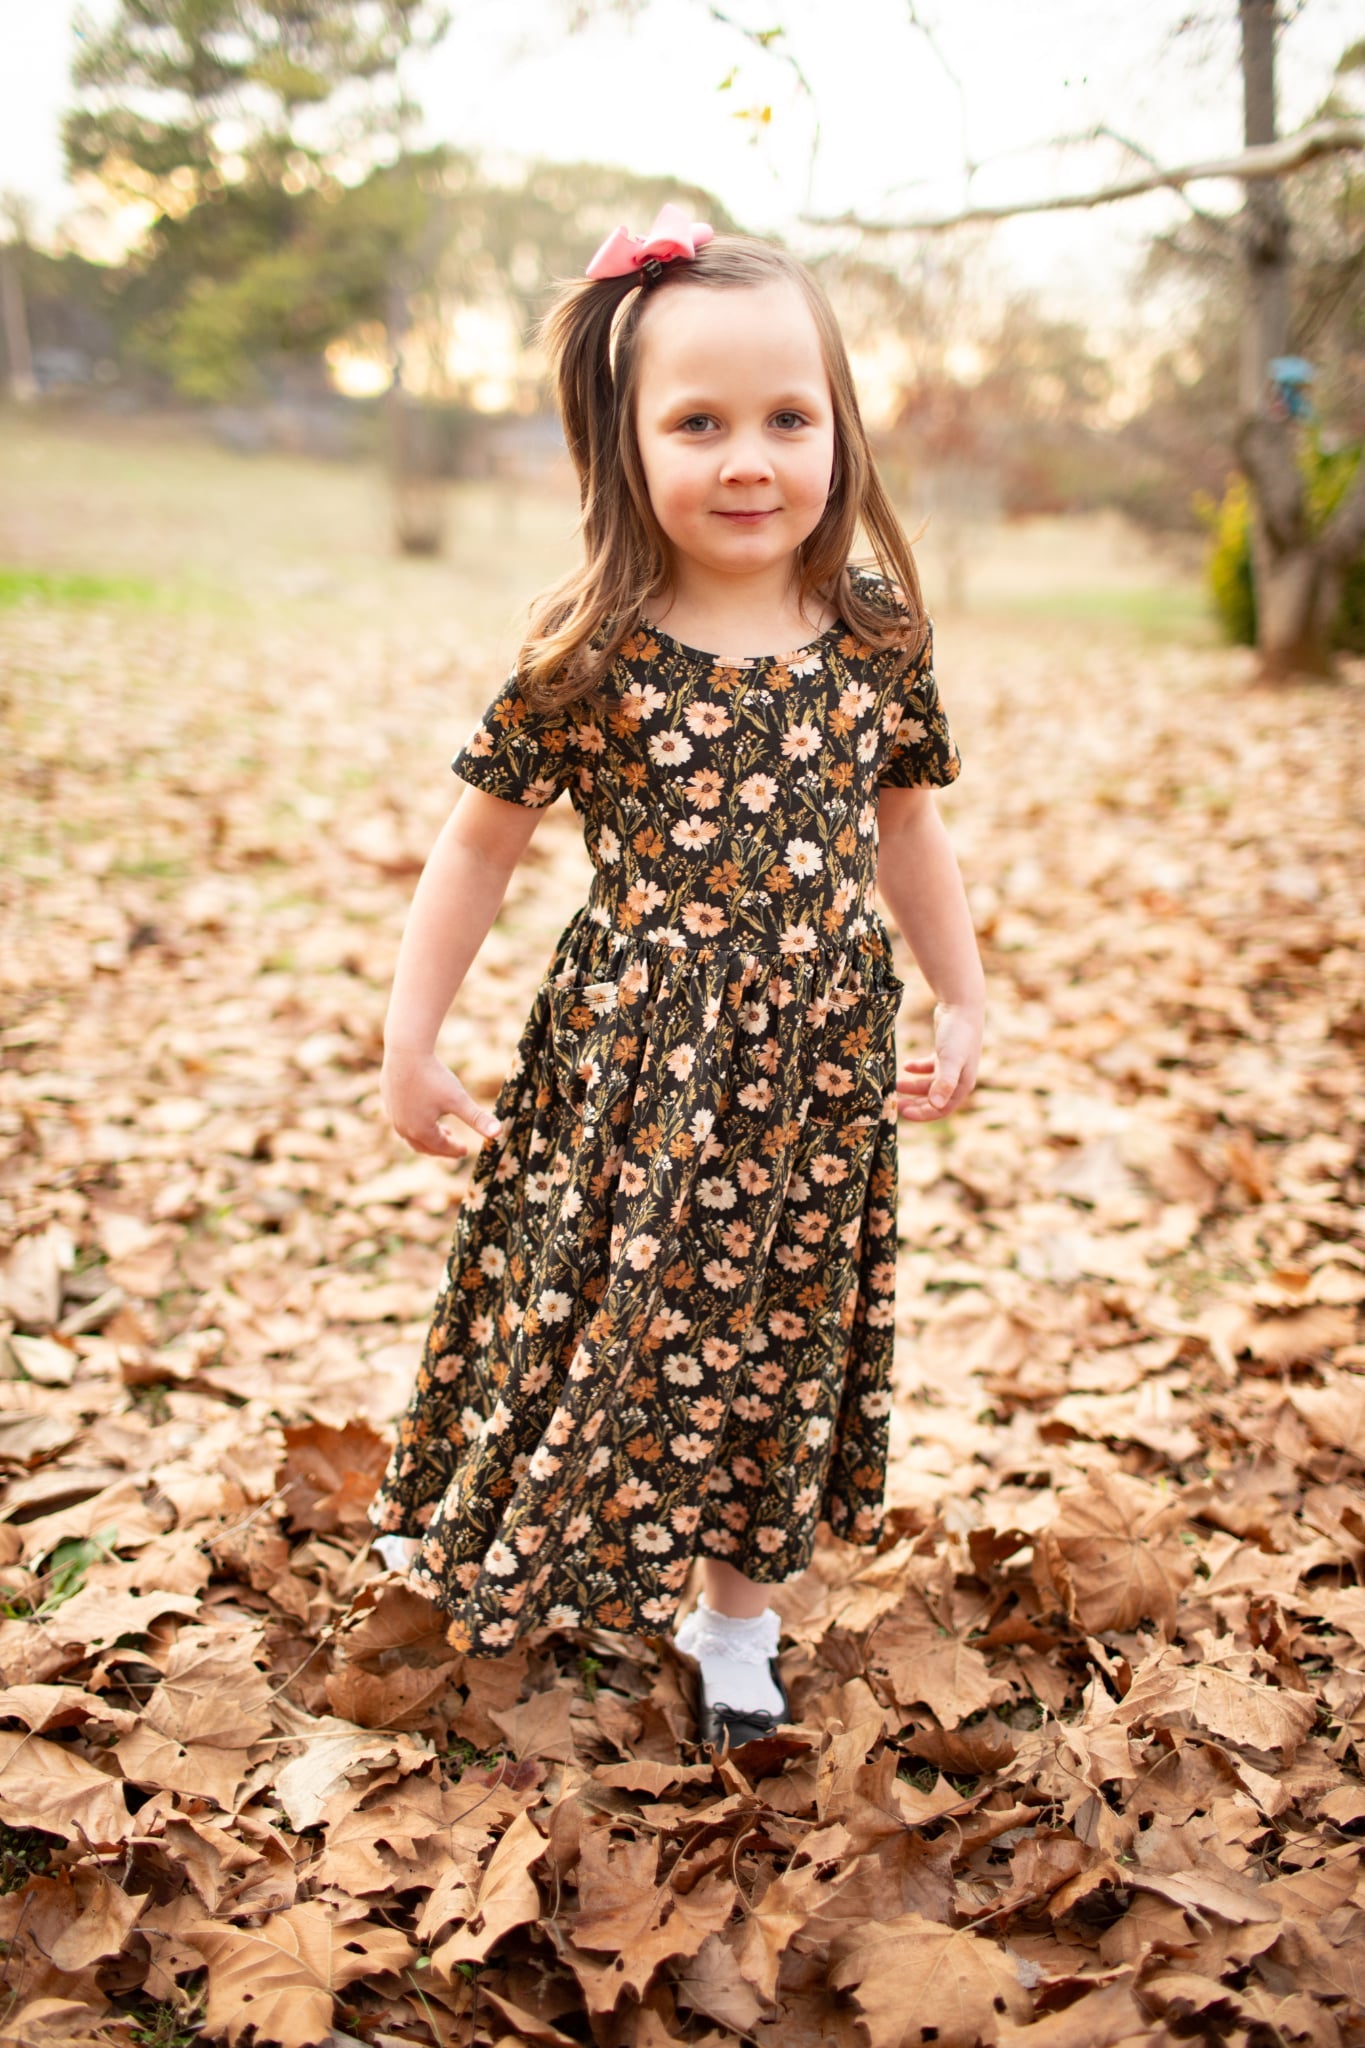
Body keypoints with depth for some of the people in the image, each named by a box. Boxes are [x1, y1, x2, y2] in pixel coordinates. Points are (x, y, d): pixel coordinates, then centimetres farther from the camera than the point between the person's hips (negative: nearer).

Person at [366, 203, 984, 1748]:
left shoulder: (876, 631, -3)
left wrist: (962, 1000, 14)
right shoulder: (589, 654, -11)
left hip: (812, 1075, 3)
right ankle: (547, 1568, 36)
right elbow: (482, 840, -3)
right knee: (602, 1322, 10)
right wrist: (408, 1041, -2)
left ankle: (734, 1618, 35)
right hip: (627, 1070, -3)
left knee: (778, 1347, 15)